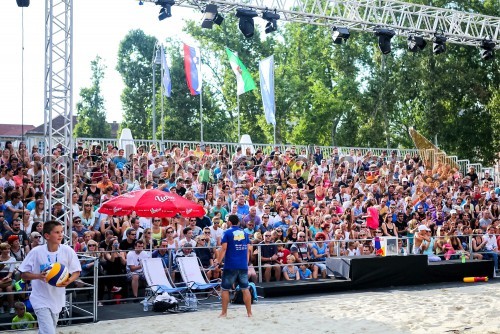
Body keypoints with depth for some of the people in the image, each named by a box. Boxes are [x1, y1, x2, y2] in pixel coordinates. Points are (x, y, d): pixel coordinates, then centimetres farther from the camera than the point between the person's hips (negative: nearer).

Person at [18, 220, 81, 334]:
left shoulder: (68, 251, -12)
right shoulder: (36, 252, -16)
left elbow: (76, 272, -2)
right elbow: (23, 274, -8)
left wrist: (69, 281, -22)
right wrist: (39, 276, -26)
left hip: (57, 299, 4)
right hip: (41, 300, -4)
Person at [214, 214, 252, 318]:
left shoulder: (227, 232, -3)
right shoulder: (244, 233, 11)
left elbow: (224, 248, -11)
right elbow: (248, 249, 12)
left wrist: (218, 260, -5)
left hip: (230, 265, -4)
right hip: (243, 265, 4)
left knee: (225, 289, 7)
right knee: (245, 289, 8)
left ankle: (224, 313, 8)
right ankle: (249, 312, 8)